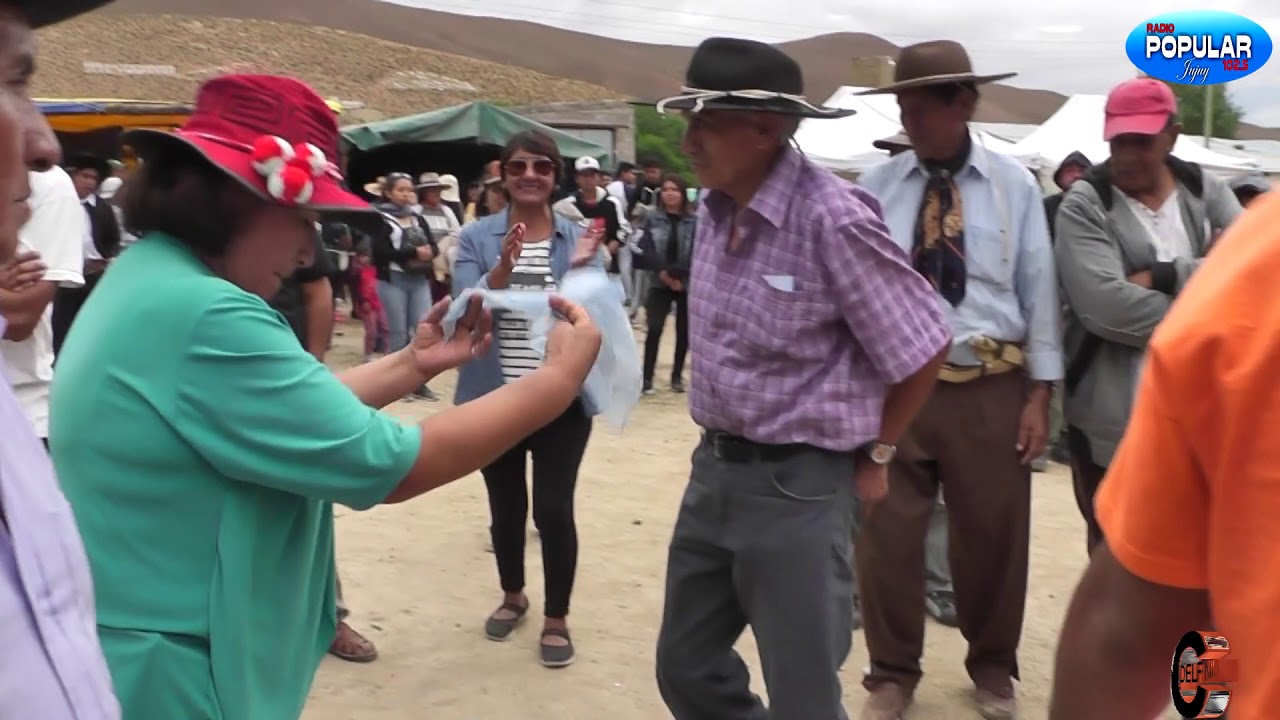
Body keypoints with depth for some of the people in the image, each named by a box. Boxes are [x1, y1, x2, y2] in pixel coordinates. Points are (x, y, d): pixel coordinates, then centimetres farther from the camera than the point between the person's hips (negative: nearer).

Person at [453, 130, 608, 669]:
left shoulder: (579, 238, 0)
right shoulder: (477, 238, -2)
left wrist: (581, 269, -26)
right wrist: (503, 268, -30)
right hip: (495, 396, 1)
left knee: (553, 508, -3)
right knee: (505, 506, 15)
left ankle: (556, 618, 19)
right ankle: (512, 596, 39)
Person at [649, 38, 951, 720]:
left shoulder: (832, 218, -21)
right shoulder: (714, 209, 2)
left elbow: (920, 349, -11)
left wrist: (874, 454, 0)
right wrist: (719, 447, 14)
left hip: (797, 485, -7)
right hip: (714, 468, 7)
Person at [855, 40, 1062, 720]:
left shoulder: (1014, 185, 0)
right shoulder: (876, 186, -1)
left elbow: (1039, 291, 1)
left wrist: (1038, 396, -2)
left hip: (990, 390, 1)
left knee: (993, 536, 14)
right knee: (887, 536, 7)